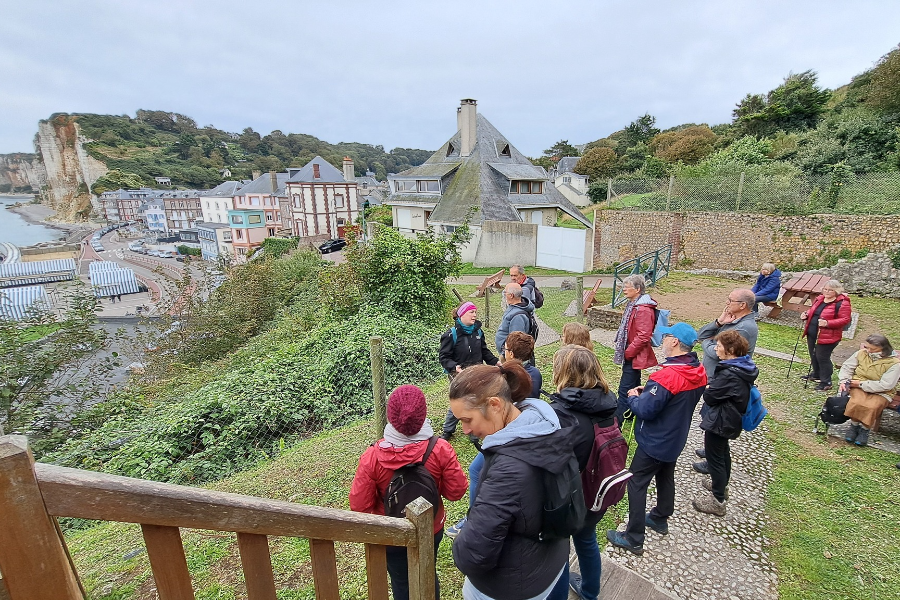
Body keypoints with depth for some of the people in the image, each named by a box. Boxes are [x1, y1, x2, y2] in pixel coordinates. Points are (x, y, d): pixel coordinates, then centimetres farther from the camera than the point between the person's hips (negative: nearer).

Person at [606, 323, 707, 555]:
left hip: (654, 442, -8)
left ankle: (634, 538, 13)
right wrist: (648, 391, 2)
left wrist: (633, 397, -10)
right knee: (666, 477, 26)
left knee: (636, 484, 4)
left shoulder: (667, 376, -33)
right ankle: (660, 519, 47)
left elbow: (644, 410, -30)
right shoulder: (699, 372, -5)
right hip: (675, 439, 9)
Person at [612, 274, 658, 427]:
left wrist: (628, 352, -17)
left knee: (625, 389, -7)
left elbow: (643, 336, -25)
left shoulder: (643, 309, -21)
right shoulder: (633, 305, 12)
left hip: (635, 356, -10)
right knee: (634, 387, 21)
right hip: (632, 354, 10)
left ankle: (616, 422, -3)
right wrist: (623, 350, 14)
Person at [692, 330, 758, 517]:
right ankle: (722, 485, 48)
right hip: (730, 419, 10)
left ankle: (717, 501, 17)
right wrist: (712, 386, -10)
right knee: (723, 452, 27)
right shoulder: (744, 367, -1)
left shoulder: (730, 374, -31)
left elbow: (709, 396, -25)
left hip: (719, 422, -10)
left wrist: (707, 388, -7)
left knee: (715, 458, 4)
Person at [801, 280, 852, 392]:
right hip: (812, 334, 8)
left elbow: (845, 320, -18)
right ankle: (816, 374, 39)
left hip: (827, 337, -8)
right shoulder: (819, 299, 9)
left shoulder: (842, 303, -14)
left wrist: (828, 323, -30)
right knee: (814, 355, 19)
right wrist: (806, 314, 2)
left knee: (822, 358, -2)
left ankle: (826, 382, 12)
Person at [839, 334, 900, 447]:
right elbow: (847, 367, 9)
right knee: (856, 402, -31)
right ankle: (854, 425, -6)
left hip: (880, 392, -2)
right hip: (858, 387, 2)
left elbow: (885, 385, -16)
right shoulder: (861, 353, -1)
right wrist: (844, 381, -6)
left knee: (871, 406, -32)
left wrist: (861, 384, -17)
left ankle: (865, 429, -5)